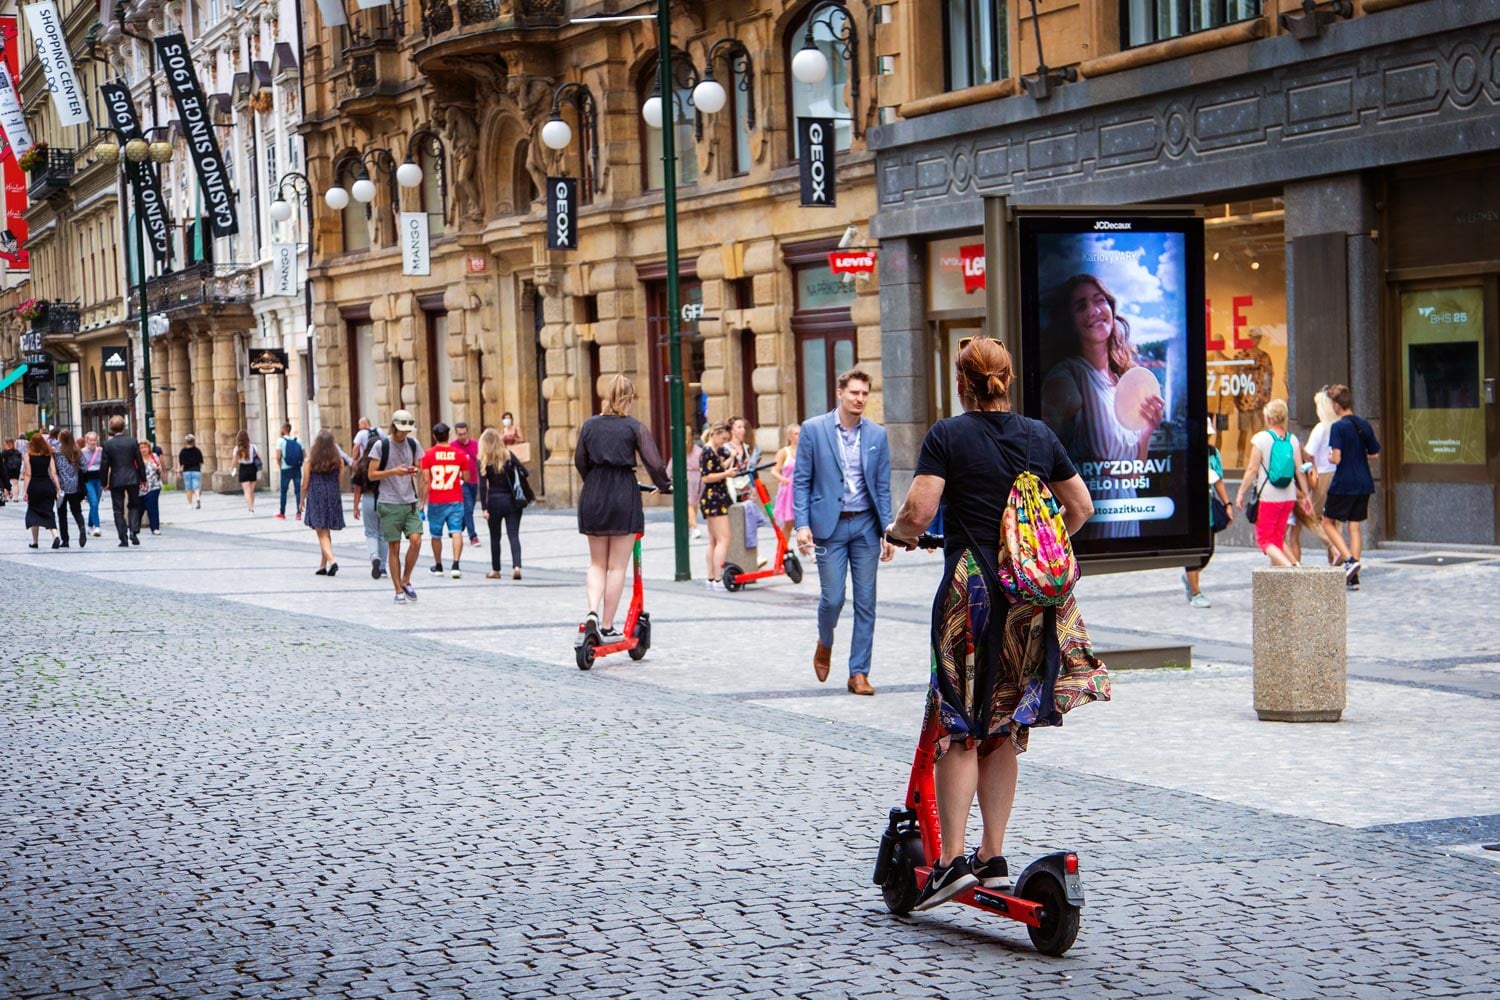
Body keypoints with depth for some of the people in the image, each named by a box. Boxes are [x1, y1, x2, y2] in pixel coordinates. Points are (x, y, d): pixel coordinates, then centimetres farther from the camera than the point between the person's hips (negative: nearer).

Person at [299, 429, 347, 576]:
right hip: (334, 499, 3)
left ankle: (332, 561, -24)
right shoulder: (338, 460, -2)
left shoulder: (310, 461, -6)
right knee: (326, 533, 17)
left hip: (316, 499, -3)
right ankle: (323, 566, 24)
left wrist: (301, 501, 11)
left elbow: (305, 485, -2)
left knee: (322, 534, -3)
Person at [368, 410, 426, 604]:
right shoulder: (380, 446, -3)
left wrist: (417, 472, -7)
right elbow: (371, 475, -4)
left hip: (410, 502, 3)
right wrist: (394, 471, -16)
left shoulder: (413, 444, 9)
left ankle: (406, 580, 8)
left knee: (416, 540, -12)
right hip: (389, 504, -3)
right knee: (394, 547, -1)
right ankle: (399, 591, 6)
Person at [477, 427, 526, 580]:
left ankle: (495, 570, 19)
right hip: (512, 500, 1)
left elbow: (483, 486, -9)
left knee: (495, 537, 12)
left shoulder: (483, 460, -4)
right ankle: (516, 566, -18)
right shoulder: (508, 455, 1)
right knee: (514, 535, 0)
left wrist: (484, 508, -9)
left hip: (494, 501, -1)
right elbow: (524, 472, -7)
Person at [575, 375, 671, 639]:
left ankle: (592, 611, -6)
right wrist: (664, 485, 8)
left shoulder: (590, 425, 4)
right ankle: (607, 627, 5)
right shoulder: (634, 426, -6)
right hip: (624, 495, -3)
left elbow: (580, 462, 11)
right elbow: (654, 463, -10)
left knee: (597, 564, 16)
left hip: (593, 497, 3)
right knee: (617, 566, 5)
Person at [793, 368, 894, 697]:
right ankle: (825, 643, 28)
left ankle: (859, 672, 9)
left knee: (866, 602, 1)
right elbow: (801, 481, -1)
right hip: (829, 525, -2)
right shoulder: (813, 429, -1)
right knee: (832, 597, -4)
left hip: (865, 525, 2)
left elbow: (883, 487, 7)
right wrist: (802, 524, -10)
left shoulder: (877, 434, 5)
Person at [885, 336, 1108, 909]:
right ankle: (994, 858, 13)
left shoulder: (947, 436, -4)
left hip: (972, 588, -5)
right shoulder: (1040, 436, 10)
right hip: (1031, 596, 5)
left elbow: (919, 512, -14)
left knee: (958, 729, 0)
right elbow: (1081, 507, 16)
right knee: (1003, 731, 12)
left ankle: (953, 860, -7)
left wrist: (898, 533, 7)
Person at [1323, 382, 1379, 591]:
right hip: (1364, 483, 6)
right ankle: (1354, 577, 7)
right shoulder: (1364, 425, 6)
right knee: (1355, 527, 9)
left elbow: (1336, 458, -20)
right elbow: (1375, 454, 11)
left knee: (1331, 521, 9)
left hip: (1343, 484, -6)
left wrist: (1330, 457, 1)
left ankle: (1349, 559, -10)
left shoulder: (1338, 427, -14)